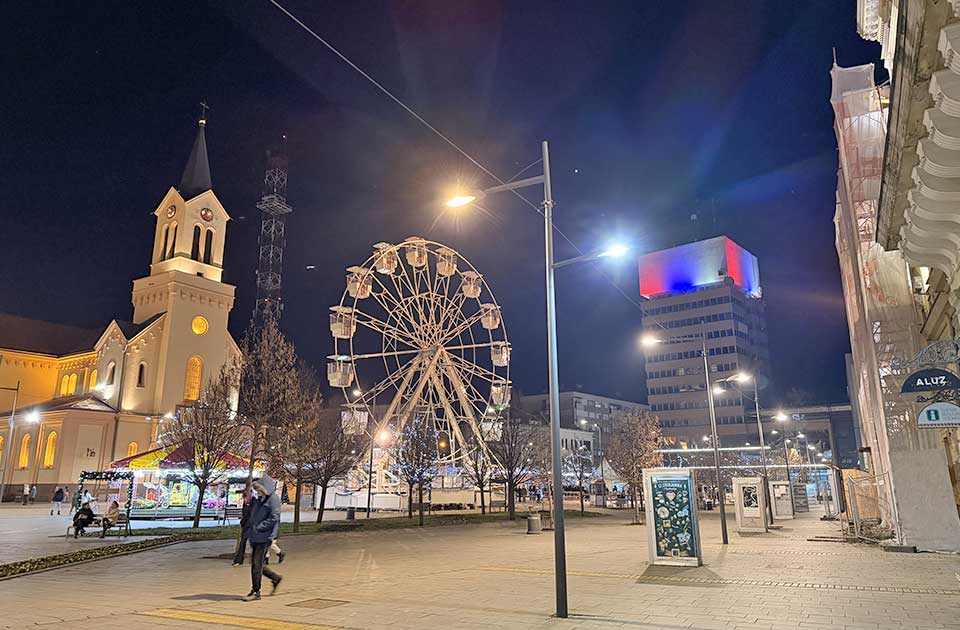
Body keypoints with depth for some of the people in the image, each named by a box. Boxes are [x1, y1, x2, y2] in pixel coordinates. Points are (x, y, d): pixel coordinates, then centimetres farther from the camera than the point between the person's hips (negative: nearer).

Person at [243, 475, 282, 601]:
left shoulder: (273, 499, -11)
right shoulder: (259, 500, 16)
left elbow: (274, 518, -18)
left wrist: (258, 528, -17)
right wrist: (250, 527, 11)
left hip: (265, 537, -9)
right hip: (256, 537, 9)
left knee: (256, 564, -5)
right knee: (255, 564, 13)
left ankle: (256, 592, 5)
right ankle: (276, 578, 29)